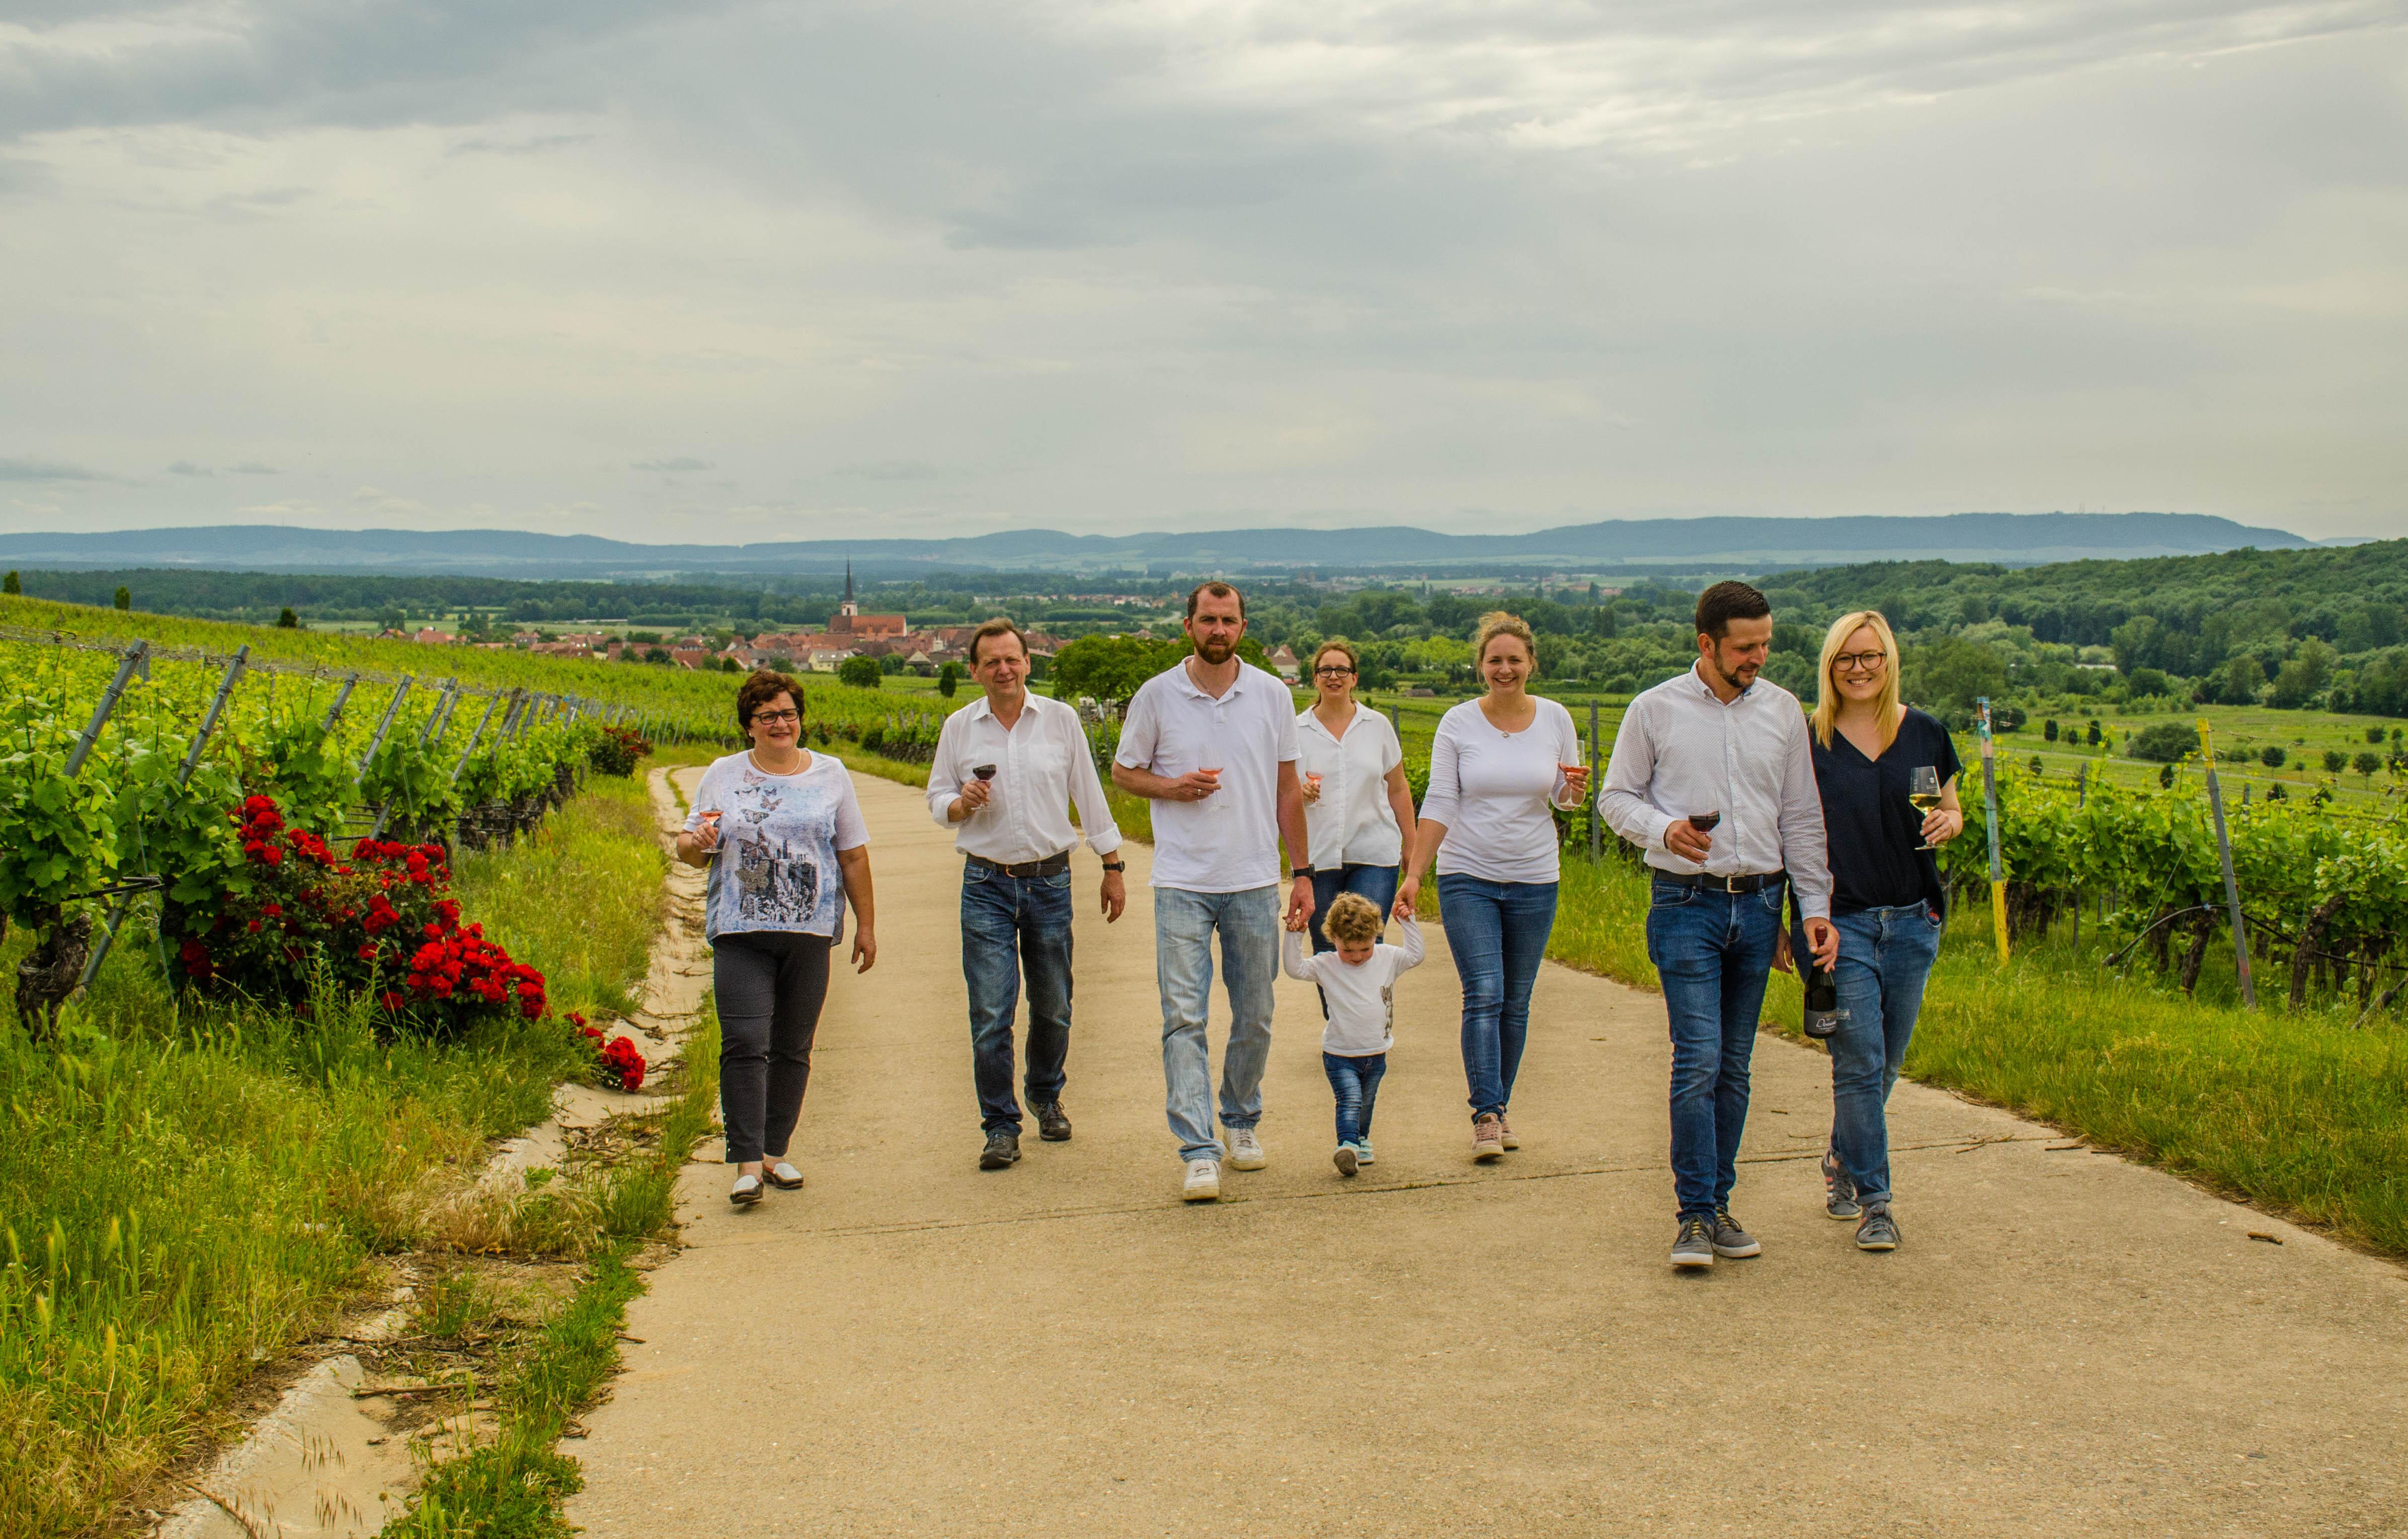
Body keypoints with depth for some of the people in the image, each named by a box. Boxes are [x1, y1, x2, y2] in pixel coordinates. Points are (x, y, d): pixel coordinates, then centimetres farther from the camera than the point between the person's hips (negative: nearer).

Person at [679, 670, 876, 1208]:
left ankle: (775, 1151, 17)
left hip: (809, 932, 1)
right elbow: (690, 850, 11)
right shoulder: (723, 775, 9)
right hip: (740, 932, -1)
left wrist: (866, 925, 10)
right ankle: (746, 1163, -12)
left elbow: (854, 856, 13)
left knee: (793, 1048, 5)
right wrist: (697, 842, -13)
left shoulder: (830, 775, 10)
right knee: (745, 1044, -12)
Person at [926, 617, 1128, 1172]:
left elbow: (1089, 795, 8)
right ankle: (1000, 1127, 2)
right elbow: (936, 799, 11)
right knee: (990, 1015, -7)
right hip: (987, 885, -1)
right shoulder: (959, 727, 3)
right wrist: (961, 802, -12)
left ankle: (1046, 1097, 35)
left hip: (1050, 881, 1)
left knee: (1052, 1007, 10)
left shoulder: (1061, 720, 2)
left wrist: (1113, 868, 8)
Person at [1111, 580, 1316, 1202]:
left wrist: (1302, 872, 8)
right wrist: (1173, 787, -11)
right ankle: (1199, 1154, -9)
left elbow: (1287, 790, 10)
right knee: (1184, 1017, -8)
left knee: (1254, 1018, 11)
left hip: (1255, 883, 2)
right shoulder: (1157, 696, -1)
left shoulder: (1273, 696, 4)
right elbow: (1123, 771, 9)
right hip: (1182, 886, -2)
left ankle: (1241, 1121, 32)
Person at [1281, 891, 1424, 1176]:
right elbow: (1295, 968, -12)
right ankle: (1347, 1145, -33)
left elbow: (1415, 955, 8)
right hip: (1340, 1056, -3)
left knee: (1366, 1103, 18)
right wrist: (1295, 937, -20)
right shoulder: (1326, 965, -6)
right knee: (1349, 1099, -20)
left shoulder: (1388, 958, 2)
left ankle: (1361, 1140, 38)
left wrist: (1409, 922, 0)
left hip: (1376, 1055, 4)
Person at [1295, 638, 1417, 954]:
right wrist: (1301, 792, -14)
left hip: (1374, 857, 0)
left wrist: (1410, 845, 11)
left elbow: (1398, 790, 13)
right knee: (1326, 954, 4)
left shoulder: (1378, 726, 7)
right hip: (1317, 858, 0)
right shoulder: (1297, 730, 5)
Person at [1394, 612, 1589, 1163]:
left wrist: (1576, 789, -13)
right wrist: (1414, 875, -10)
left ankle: (1500, 1105, 21)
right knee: (1484, 995, -13)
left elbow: (1566, 798, 11)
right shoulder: (1458, 723, -4)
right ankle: (1486, 1116, -13)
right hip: (1468, 877, -2)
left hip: (1534, 880, 2)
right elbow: (1438, 804, -4)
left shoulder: (1555, 719, 1)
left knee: (1515, 1003, 8)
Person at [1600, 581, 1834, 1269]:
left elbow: (1802, 818, 12)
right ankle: (1695, 1216, -7)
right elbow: (1616, 796, 5)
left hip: (1759, 904, 3)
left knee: (1734, 1066, 8)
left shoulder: (1783, 711, 8)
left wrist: (1816, 907, 6)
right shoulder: (1656, 710, -1)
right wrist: (1663, 830, -15)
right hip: (1687, 903, -3)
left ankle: (1718, 1204, 17)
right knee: (1698, 1059, -12)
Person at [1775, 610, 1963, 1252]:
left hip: (1913, 921, 3)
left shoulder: (1924, 734, 4)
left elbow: (1952, 811, 16)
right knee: (1860, 1060, -8)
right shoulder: (1807, 740, -2)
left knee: (1887, 1061, 11)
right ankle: (1874, 1200, 0)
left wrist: (1947, 824, -9)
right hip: (1841, 919, -3)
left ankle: (1843, 1158, 35)